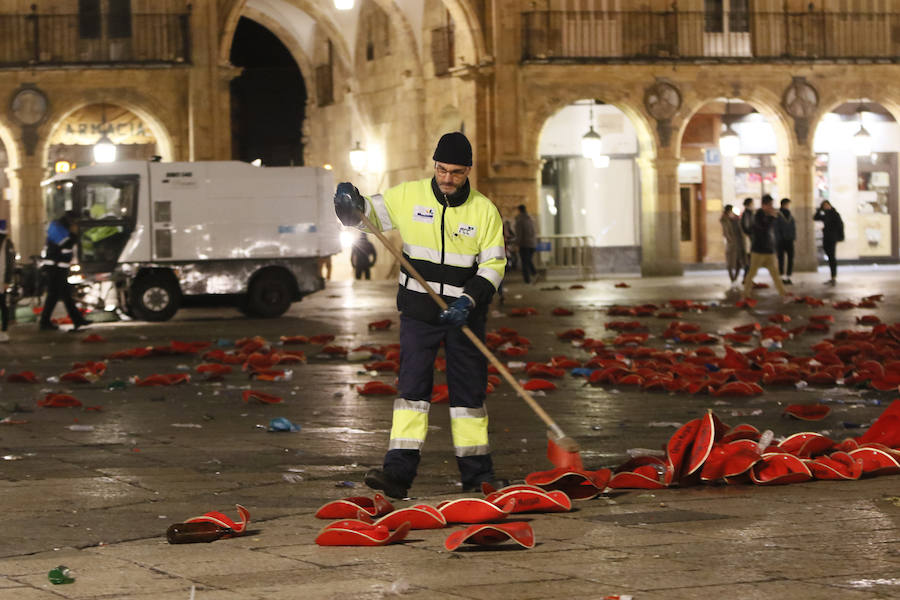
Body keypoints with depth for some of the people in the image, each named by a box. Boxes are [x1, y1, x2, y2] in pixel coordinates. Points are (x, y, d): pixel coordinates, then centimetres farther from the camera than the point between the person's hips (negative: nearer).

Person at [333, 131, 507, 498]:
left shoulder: (484, 211, -3)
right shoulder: (409, 196, -2)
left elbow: (493, 265, -3)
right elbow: (366, 214, 4)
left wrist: (468, 301, -17)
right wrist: (351, 201, -19)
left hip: (464, 314, 0)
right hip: (418, 311, 0)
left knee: (469, 390, 7)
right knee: (413, 386, -6)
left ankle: (477, 474, 16)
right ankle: (398, 471, -9)